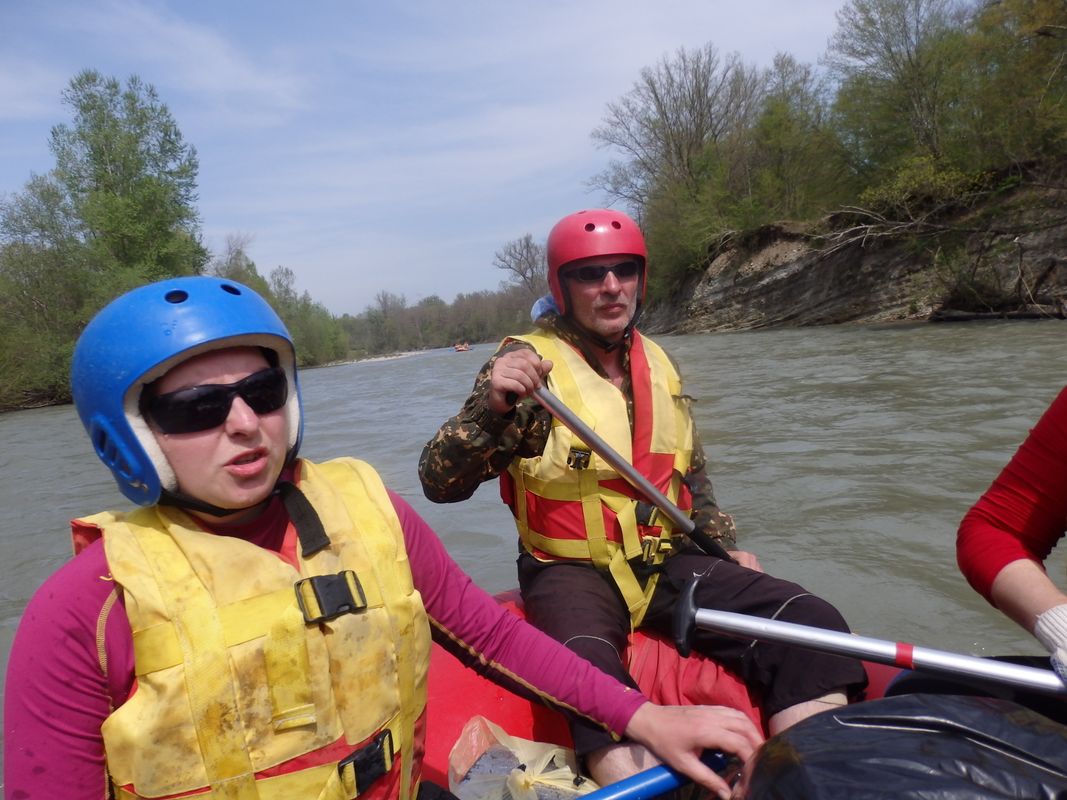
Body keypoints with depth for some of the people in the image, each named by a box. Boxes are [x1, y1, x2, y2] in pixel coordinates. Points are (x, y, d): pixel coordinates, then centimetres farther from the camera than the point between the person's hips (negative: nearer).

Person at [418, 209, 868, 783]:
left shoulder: (659, 366, 10)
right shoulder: (529, 365, -8)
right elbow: (439, 483, -17)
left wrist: (729, 547, 13)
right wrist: (491, 408, -33)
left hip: (667, 563, 5)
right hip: (571, 572, -5)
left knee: (811, 626, -16)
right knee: (592, 675, -38)